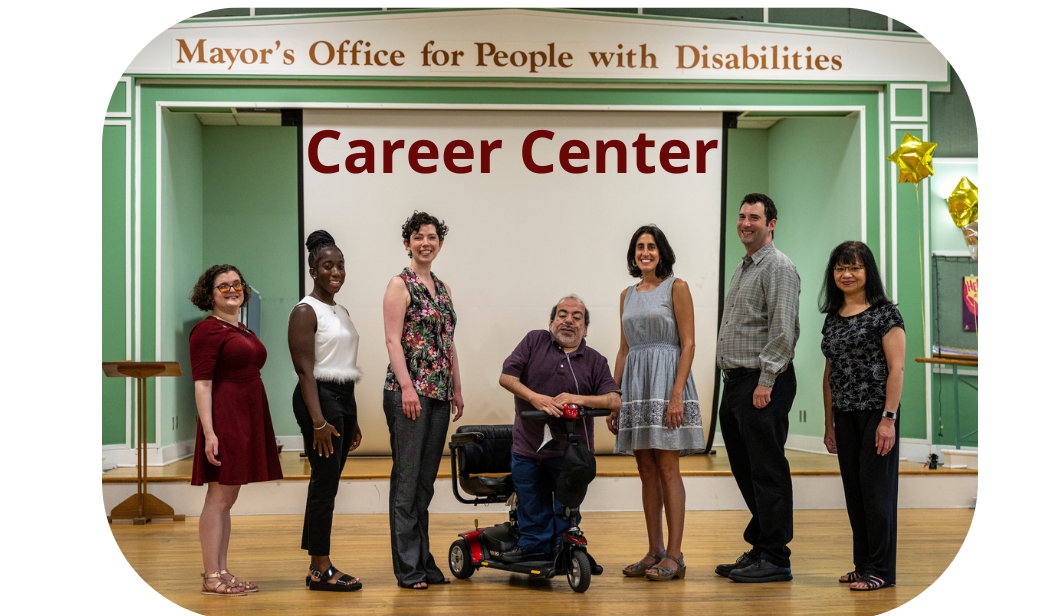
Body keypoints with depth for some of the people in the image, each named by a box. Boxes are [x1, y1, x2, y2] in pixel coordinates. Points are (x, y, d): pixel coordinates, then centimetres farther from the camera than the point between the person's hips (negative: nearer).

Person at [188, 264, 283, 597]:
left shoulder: (243, 331, 19)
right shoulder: (207, 329, -9)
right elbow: (202, 384, -15)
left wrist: (255, 430, 20)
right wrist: (209, 432, -22)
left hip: (246, 421, 9)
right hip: (224, 420, -9)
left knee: (228, 499, 11)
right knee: (219, 498, -7)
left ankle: (222, 572, 15)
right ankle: (211, 577, -3)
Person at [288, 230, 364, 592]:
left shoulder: (342, 312, 16)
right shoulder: (305, 311, -9)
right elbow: (305, 369, -15)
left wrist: (353, 420, 19)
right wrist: (318, 420, -22)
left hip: (344, 398, 8)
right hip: (319, 398, -8)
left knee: (327, 483, 10)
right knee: (325, 483, -7)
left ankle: (318, 564, 16)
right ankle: (321, 570, -1)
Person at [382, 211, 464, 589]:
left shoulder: (441, 288, 17)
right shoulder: (400, 285, -5)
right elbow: (393, 340, -12)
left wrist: (457, 389, 16)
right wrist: (407, 387, -19)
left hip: (438, 394, 7)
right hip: (409, 392, -7)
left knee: (426, 479, 11)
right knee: (407, 478, -3)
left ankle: (424, 562, 17)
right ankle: (408, 568, 2)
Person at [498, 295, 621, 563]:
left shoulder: (596, 361, 4)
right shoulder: (534, 341, 4)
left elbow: (614, 400, -7)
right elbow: (506, 377, -4)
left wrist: (580, 399, -23)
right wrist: (535, 398, -19)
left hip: (570, 451, -1)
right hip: (528, 447, 1)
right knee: (531, 507, 9)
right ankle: (533, 544, 28)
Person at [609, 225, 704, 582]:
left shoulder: (676, 287, -1)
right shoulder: (628, 295, 16)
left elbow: (688, 344, -7)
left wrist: (677, 394, -17)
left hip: (667, 377, -6)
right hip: (635, 383, 6)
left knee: (667, 468, -7)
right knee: (647, 470, 7)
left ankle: (674, 556, -3)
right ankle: (655, 552, 13)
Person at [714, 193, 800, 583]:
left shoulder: (778, 267, -9)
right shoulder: (743, 269, 21)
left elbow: (782, 331, -17)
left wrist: (765, 382, -20)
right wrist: (733, 381, 19)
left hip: (763, 383, -10)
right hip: (735, 382, 10)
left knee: (767, 471, -7)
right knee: (745, 470, 13)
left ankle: (775, 559, -2)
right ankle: (758, 548, 21)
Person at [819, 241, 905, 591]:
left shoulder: (884, 313, -6)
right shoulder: (833, 317, 13)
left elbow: (896, 367, -11)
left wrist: (888, 418, -17)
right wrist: (829, 424, 13)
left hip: (876, 413, -6)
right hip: (845, 415, 6)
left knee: (876, 489, -3)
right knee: (854, 490, 10)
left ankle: (881, 570, 4)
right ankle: (863, 565, 19)